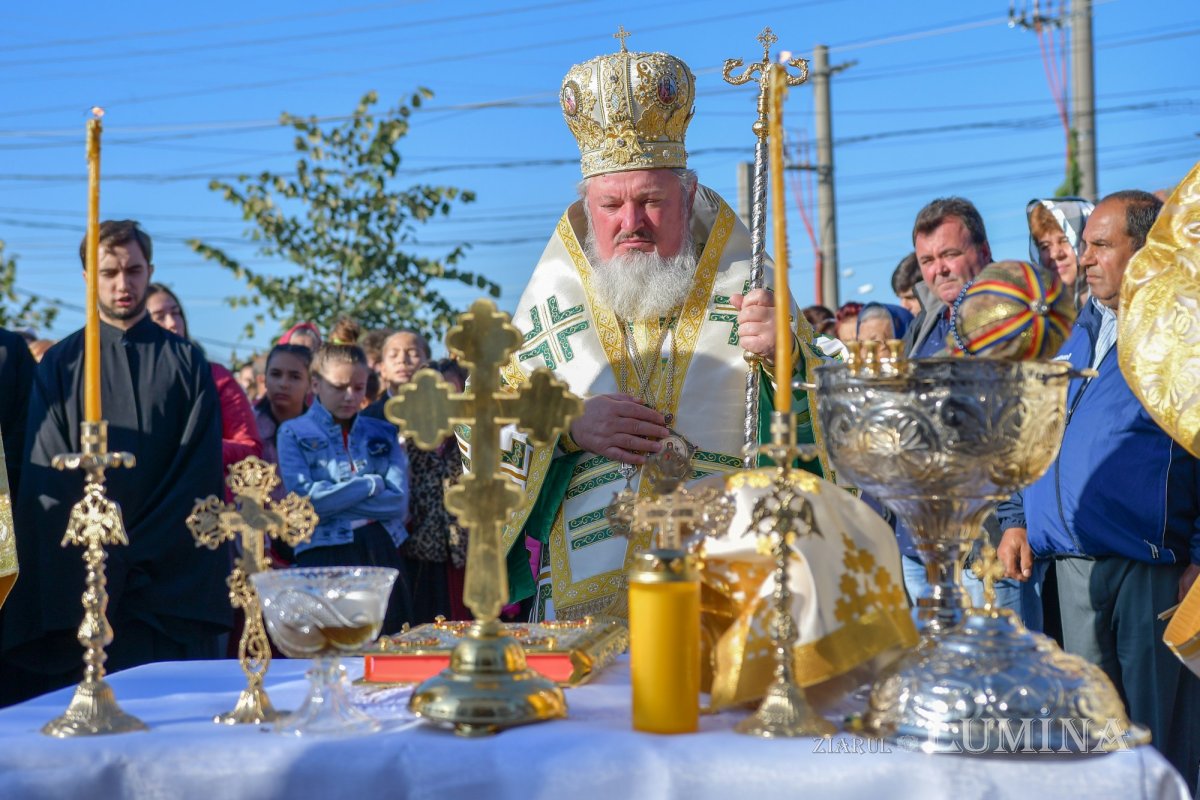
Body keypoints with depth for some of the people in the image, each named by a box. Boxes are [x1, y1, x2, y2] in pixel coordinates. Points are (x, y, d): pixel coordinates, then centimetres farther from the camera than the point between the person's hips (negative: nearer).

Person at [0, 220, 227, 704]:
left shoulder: (185, 362, 8)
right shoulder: (60, 364, 8)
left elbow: (201, 468, 0)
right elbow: (49, 475, 0)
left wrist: (135, 551, -10)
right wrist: (103, 554, -12)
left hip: (171, 573, 0)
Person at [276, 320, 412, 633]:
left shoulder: (383, 433, 15)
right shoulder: (293, 432, 7)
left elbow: (399, 502, 2)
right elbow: (303, 499, -8)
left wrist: (332, 499, -5)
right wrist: (371, 484, -1)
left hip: (381, 558, 3)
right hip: (325, 559, -3)